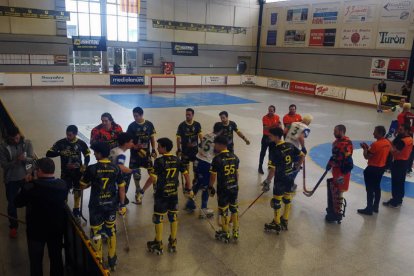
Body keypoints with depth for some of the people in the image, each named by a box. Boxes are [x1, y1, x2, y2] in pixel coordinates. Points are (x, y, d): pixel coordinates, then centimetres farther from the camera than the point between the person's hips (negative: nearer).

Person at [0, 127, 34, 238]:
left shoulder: (27, 143, -9)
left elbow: (32, 158, -12)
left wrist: (24, 158, -35)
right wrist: (16, 161, -30)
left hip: (26, 177, 1)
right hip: (11, 179, -1)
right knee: (12, 203, 9)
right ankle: (13, 226, 26)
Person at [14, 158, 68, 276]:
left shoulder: (30, 187, -25)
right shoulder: (63, 185, -15)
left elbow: (17, 203, -8)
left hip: (36, 230, -3)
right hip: (57, 229, 3)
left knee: (36, 261, 17)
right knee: (56, 258, 21)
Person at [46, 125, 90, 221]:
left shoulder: (81, 143, -6)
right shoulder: (61, 143, -10)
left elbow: (87, 155, 7)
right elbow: (48, 154, -14)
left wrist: (85, 165, -11)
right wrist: (60, 153, -31)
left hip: (78, 171, 2)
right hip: (65, 172, -2)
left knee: (78, 190, 12)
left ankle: (76, 211, 30)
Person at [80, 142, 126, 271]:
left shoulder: (91, 168, -14)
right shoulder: (116, 168, -6)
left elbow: (83, 186, -2)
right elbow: (121, 188, -2)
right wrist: (122, 205, 7)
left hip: (96, 206, -3)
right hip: (111, 205, 3)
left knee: (96, 233, 12)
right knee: (111, 231, 18)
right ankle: (112, 261, 28)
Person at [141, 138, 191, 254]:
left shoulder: (159, 161, -16)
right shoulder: (176, 160, 1)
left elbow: (152, 178, -21)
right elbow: (186, 174, 2)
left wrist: (143, 190, -11)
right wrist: (189, 189, 13)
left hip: (161, 194, -5)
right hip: (173, 193, 5)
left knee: (158, 218, 8)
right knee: (173, 217, 13)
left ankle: (158, 245, 18)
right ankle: (173, 243, 23)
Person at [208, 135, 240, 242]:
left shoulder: (217, 159, -16)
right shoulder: (235, 157, 0)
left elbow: (213, 175, -11)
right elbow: (237, 173, 8)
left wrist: (211, 187, 4)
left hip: (223, 189, -5)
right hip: (234, 187, 5)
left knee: (224, 211, 9)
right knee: (234, 209, 18)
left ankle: (226, 234, 23)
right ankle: (235, 232, 29)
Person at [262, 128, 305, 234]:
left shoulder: (275, 151, -22)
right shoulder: (290, 146, -2)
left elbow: (272, 170, -22)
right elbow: (302, 156, 7)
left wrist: (267, 183, -14)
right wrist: (296, 167, 17)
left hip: (280, 180, -7)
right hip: (290, 177, 7)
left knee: (276, 201, 7)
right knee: (287, 199, 18)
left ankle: (277, 224, 19)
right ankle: (285, 220, 34)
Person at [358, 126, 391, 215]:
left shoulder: (375, 144, -24)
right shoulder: (388, 143, 2)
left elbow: (366, 157, -17)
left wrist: (365, 148, -3)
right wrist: (369, 148, 12)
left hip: (372, 169, -9)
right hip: (382, 168, 9)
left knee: (370, 189, 1)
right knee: (377, 188, 18)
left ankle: (369, 209, 7)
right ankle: (375, 207, 28)